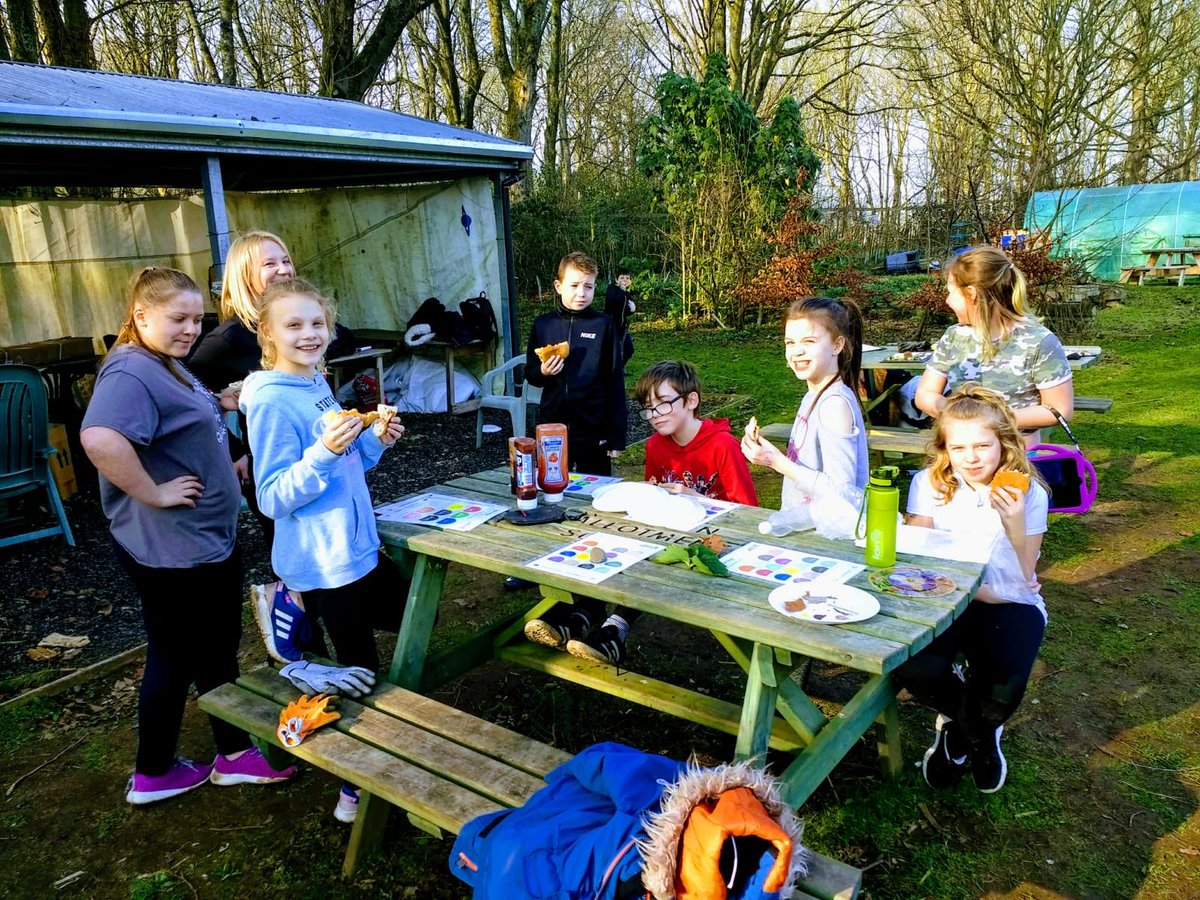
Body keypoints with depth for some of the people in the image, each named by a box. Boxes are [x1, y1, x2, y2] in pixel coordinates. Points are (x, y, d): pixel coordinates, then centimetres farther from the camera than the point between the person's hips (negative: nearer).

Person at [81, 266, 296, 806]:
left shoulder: (169, 367, 11)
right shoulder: (130, 372, -21)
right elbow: (100, 439, -40)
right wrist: (153, 494, -29)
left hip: (210, 538, 10)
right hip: (170, 551, -10)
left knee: (218, 650, 18)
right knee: (175, 658, 9)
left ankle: (234, 755, 33)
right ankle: (152, 775, 30)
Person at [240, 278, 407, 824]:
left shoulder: (316, 386, 6)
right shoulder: (271, 401, -18)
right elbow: (274, 498, -20)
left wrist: (376, 441, -1)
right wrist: (324, 451, -32)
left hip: (354, 546, 8)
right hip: (324, 560, -8)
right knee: (361, 673, 5)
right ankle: (356, 791, 23)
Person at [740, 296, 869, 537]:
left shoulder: (836, 403, -17)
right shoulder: (814, 396, 8)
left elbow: (839, 492, -21)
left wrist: (777, 461, -18)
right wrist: (765, 451, 3)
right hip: (801, 523, 7)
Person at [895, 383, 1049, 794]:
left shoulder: (1028, 493, -2)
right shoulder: (928, 485, -1)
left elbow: (1024, 581, -4)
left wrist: (1015, 527, -20)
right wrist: (974, 589, -18)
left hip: (1009, 605, 0)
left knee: (1003, 691, -30)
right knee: (910, 667, -30)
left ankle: (961, 728, 14)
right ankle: (980, 734, 9)